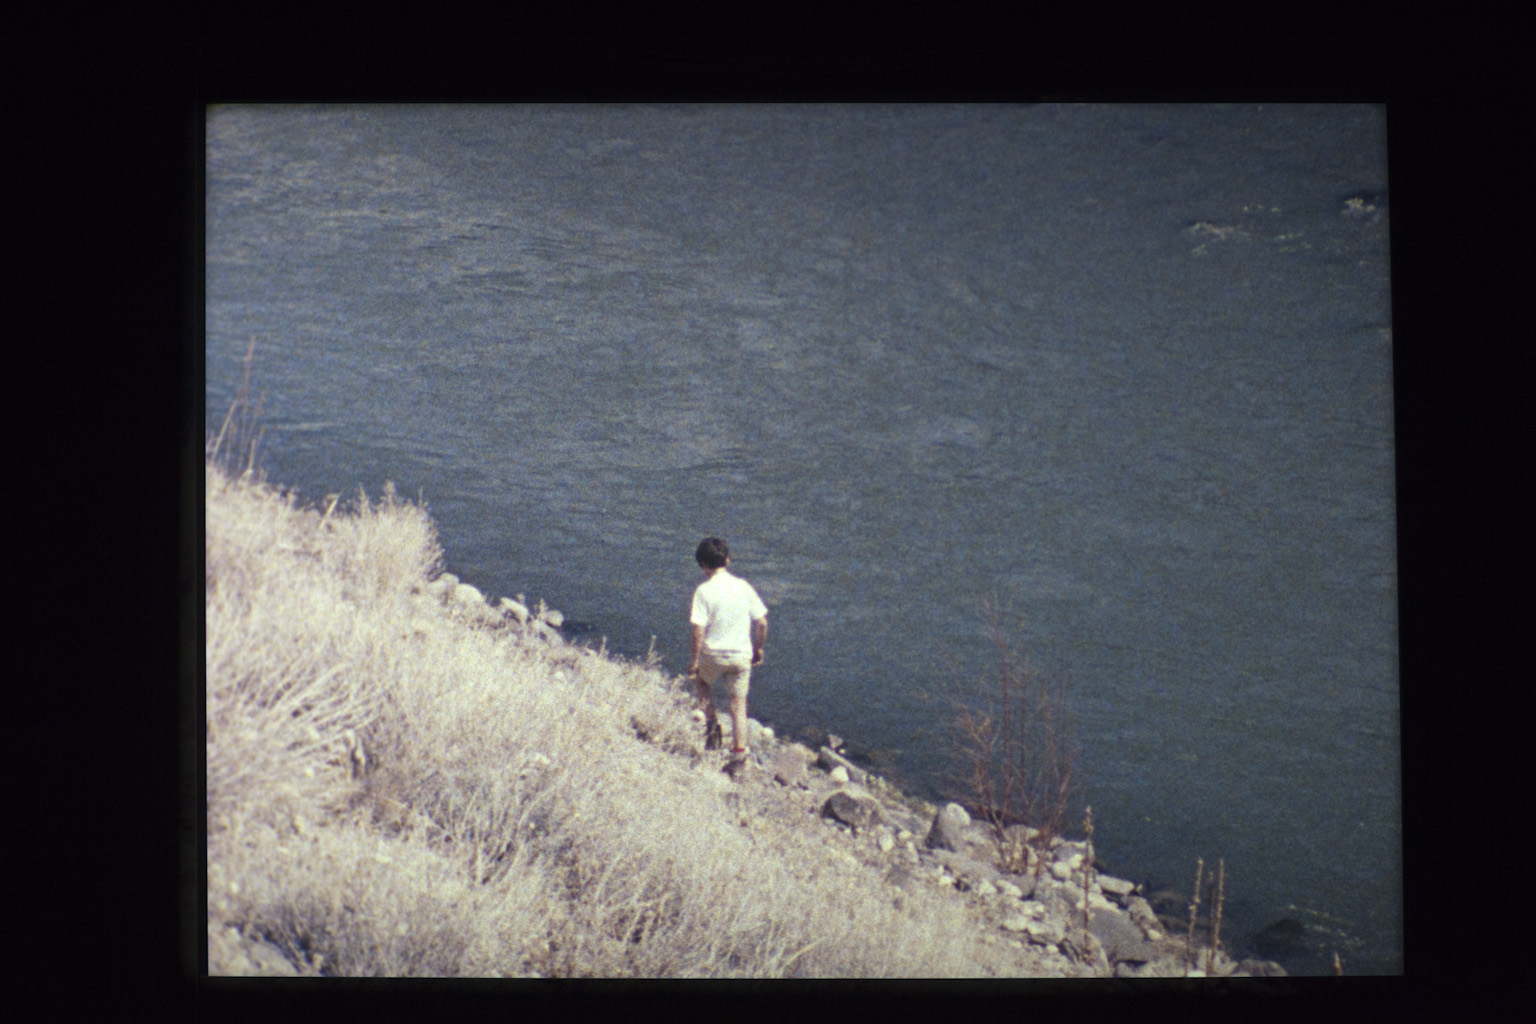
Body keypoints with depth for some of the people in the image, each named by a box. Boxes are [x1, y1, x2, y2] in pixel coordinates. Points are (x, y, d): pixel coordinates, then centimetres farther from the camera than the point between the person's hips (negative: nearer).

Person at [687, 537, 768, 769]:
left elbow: (698, 629, -16)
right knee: (738, 704, 12)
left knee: (700, 680, 29)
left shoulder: (704, 591, -13)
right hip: (741, 655, 3)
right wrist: (759, 648, 16)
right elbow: (762, 622, 1)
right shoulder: (744, 587, -2)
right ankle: (739, 753, 12)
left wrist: (694, 660, -6)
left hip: (713, 654, -2)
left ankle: (712, 722, 13)